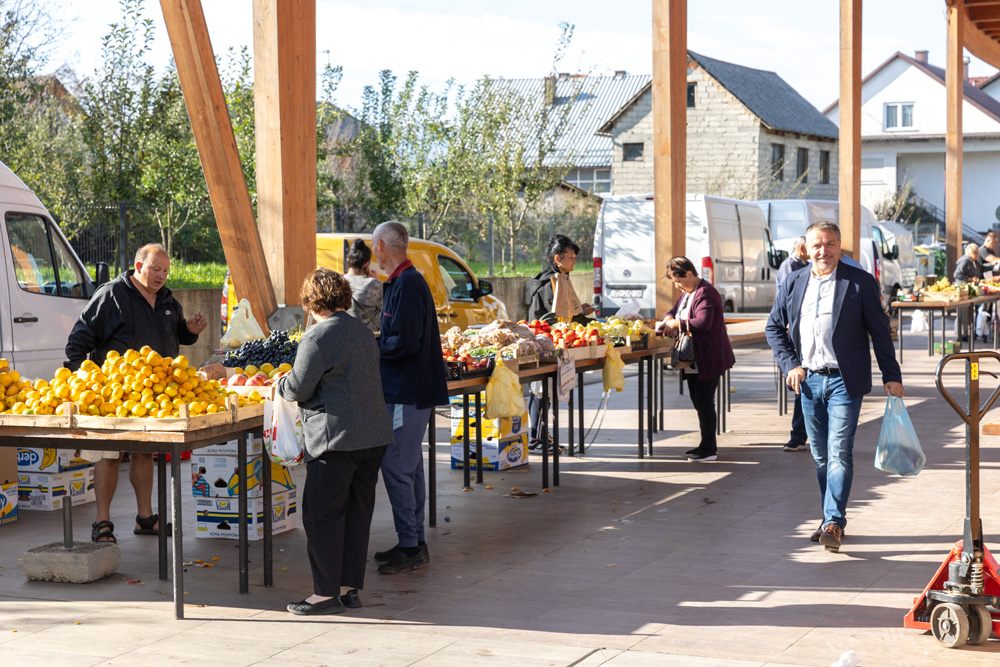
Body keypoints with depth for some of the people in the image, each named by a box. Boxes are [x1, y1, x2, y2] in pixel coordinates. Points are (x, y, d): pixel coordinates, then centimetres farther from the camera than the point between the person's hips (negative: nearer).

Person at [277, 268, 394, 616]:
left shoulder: (317, 337, -14)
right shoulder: (362, 330, 11)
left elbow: (298, 388, -12)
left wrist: (280, 383, 10)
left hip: (337, 438, -8)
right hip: (374, 434, 8)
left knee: (322, 516, 1)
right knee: (357, 512, 13)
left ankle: (327, 593, 3)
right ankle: (350, 587, 18)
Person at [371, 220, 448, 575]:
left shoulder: (407, 285, -18)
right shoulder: (405, 281, 14)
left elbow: (405, 343, -24)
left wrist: (371, 346, -10)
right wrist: (379, 337, 9)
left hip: (406, 392, -11)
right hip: (410, 389, 11)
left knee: (396, 468, -7)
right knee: (409, 466, 15)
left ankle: (410, 548, -2)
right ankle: (414, 542, 22)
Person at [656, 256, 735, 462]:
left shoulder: (705, 293, -18)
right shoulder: (688, 293, 15)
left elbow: (703, 322, -28)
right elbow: (676, 309, 25)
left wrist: (677, 324, -18)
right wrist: (668, 320, 2)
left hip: (709, 359, -11)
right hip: (695, 360, 11)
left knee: (704, 402, -8)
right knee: (697, 400, 15)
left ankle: (708, 449, -2)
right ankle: (709, 444, 25)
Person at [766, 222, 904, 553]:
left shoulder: (860, 282, -3)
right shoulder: (793, 284, 8)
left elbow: (880, 331, -1)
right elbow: (774, 327, 15)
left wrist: (891, 376, -3)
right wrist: (790, 365, 3)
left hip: (844, 381, -4)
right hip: (809, 380, 4)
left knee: (839, 452, -11)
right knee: (821, 455, 11)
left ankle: (834, 522, -13)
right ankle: (832, 518, 22)